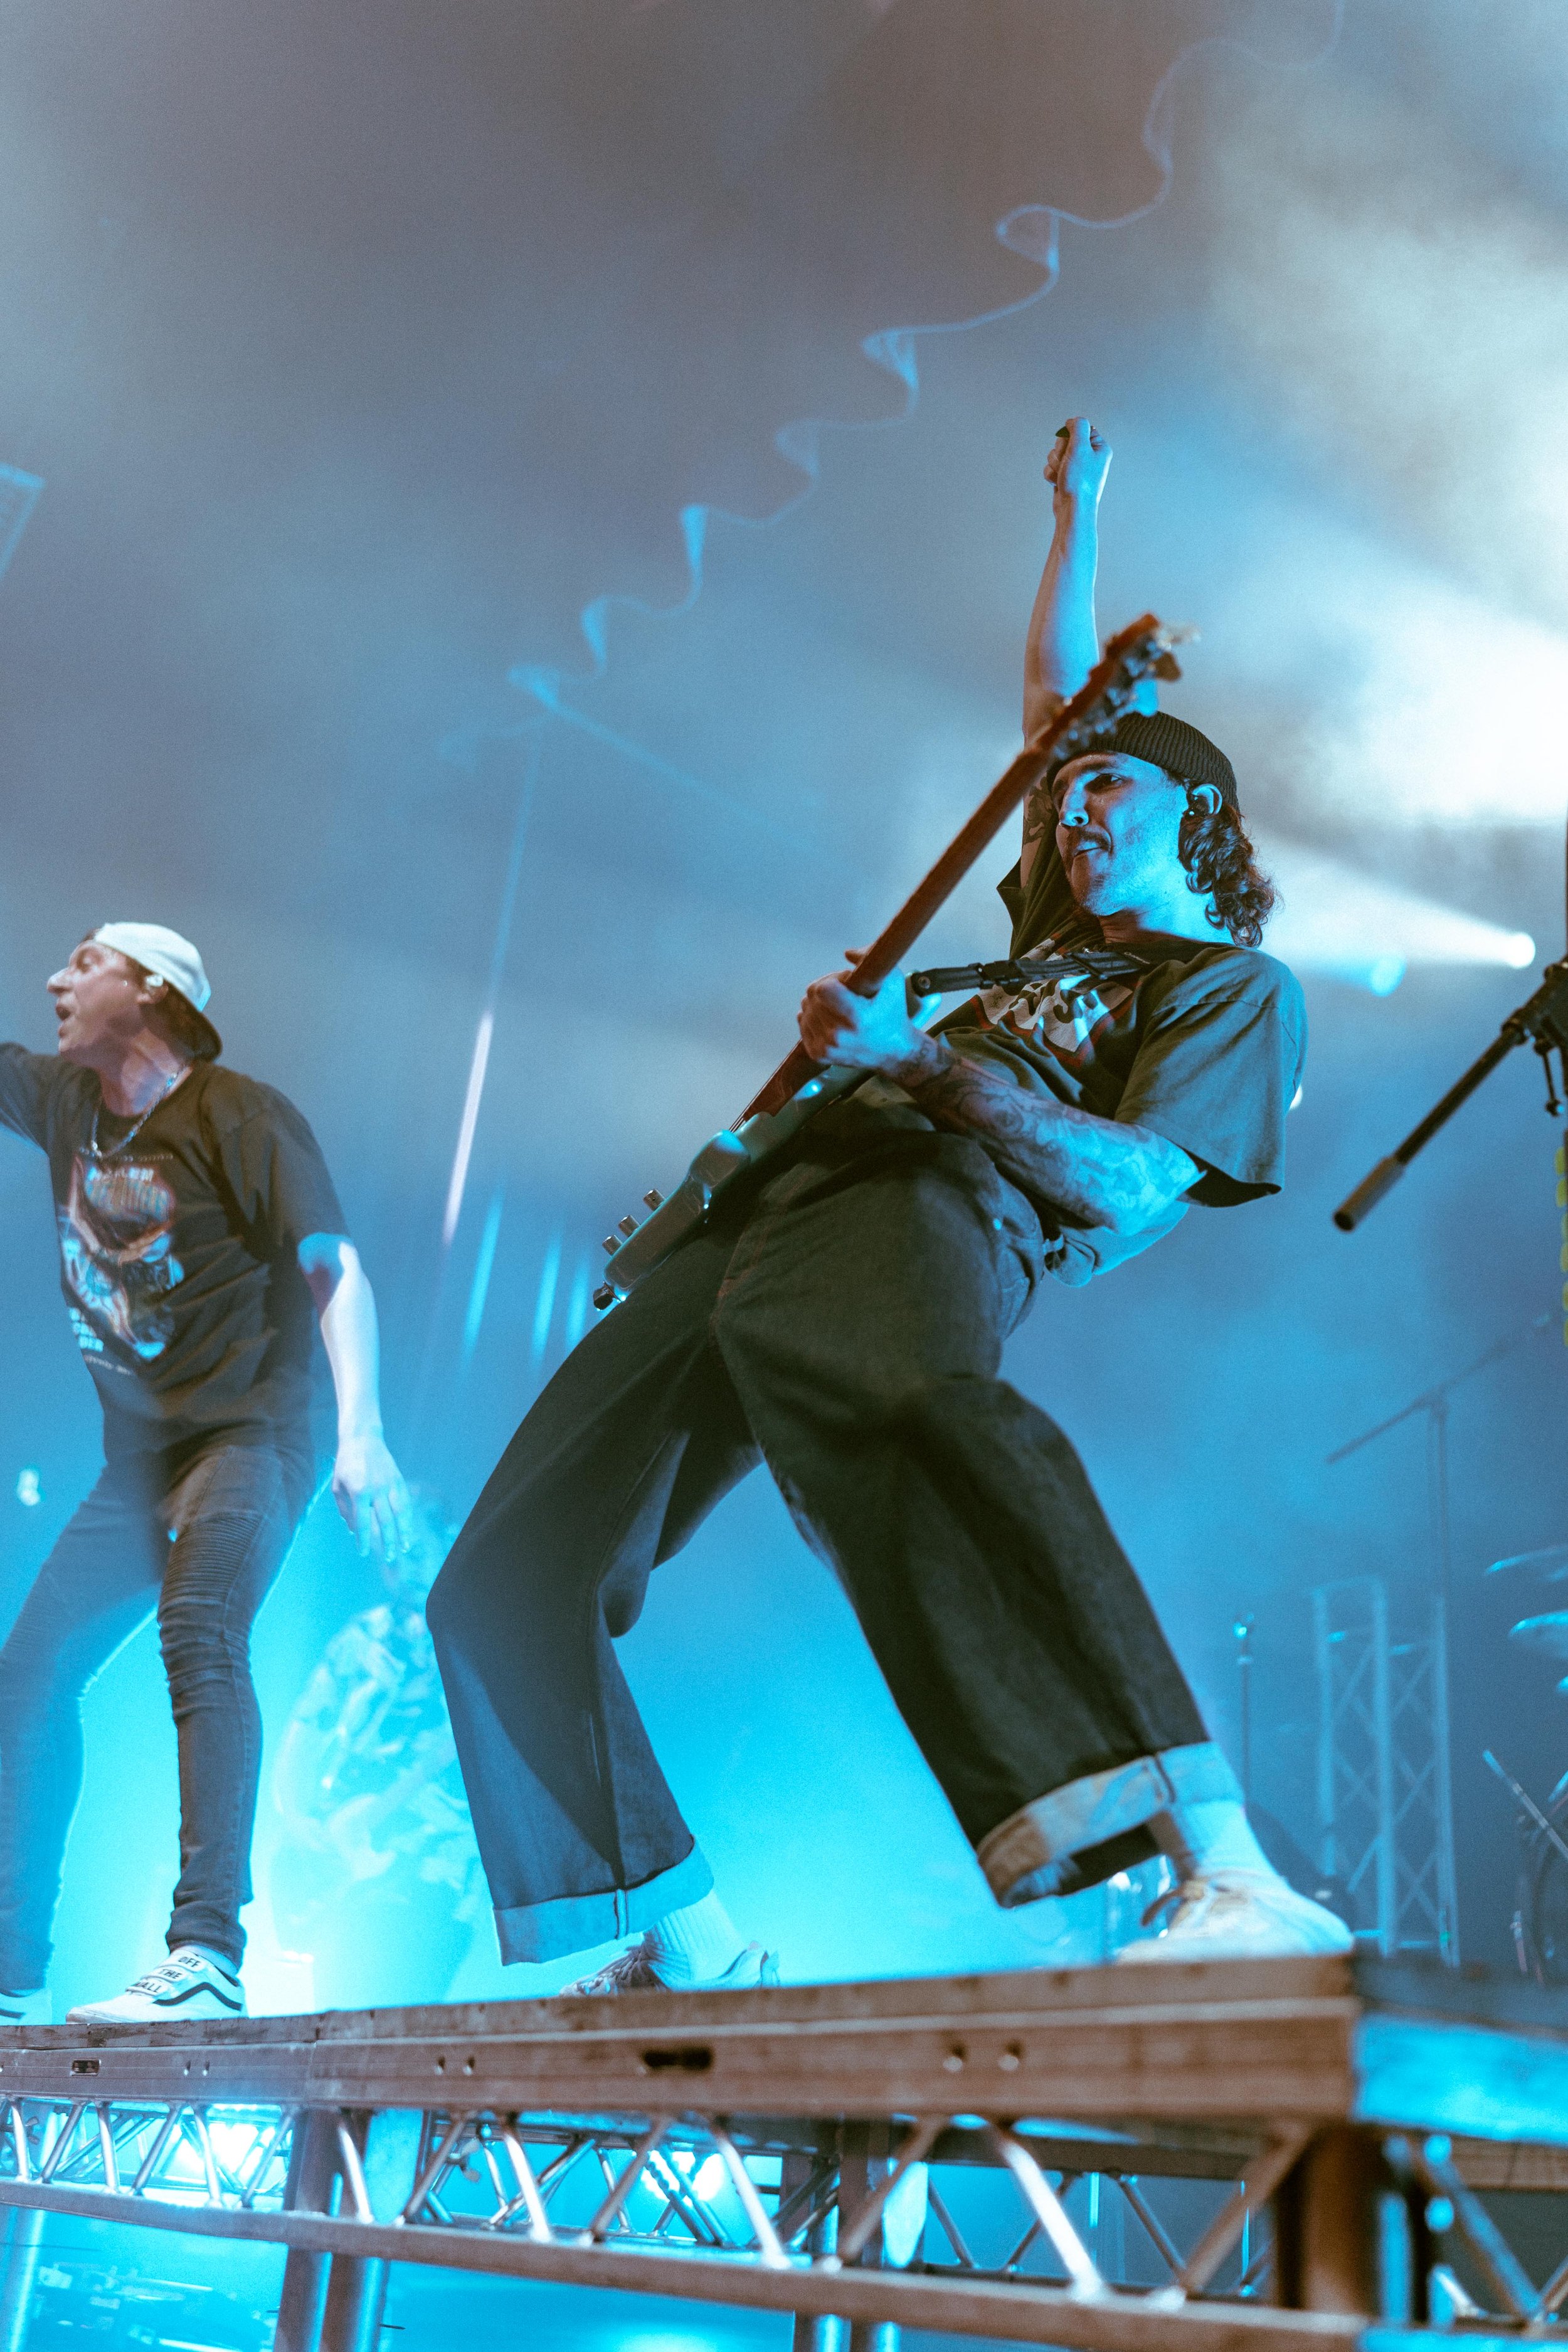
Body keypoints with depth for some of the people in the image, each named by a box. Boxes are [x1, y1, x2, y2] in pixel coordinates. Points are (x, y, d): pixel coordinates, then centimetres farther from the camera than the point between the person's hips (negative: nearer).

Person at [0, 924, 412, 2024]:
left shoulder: (241, 1115, -8)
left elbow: (333, 1268, -15)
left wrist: (363, 1430, -27)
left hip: (248, 1431, -7)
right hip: (139, 1456, 8)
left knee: (199, 1635, -29)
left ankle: (209, 1954, -35)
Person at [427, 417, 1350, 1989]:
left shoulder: (1234, 983, 14)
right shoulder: (1067, 929, 36)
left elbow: (1130, 1183, -4)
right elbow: (1054, 694, 51)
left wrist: (921, 1062, -12)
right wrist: (1076, 518, 56)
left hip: (936, 1198, -9)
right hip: (777, 1199, 9)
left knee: (903, 1400, -47)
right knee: (501, 1583, -1)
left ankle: (1233, 1881, -55)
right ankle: (691, 1947, 4)